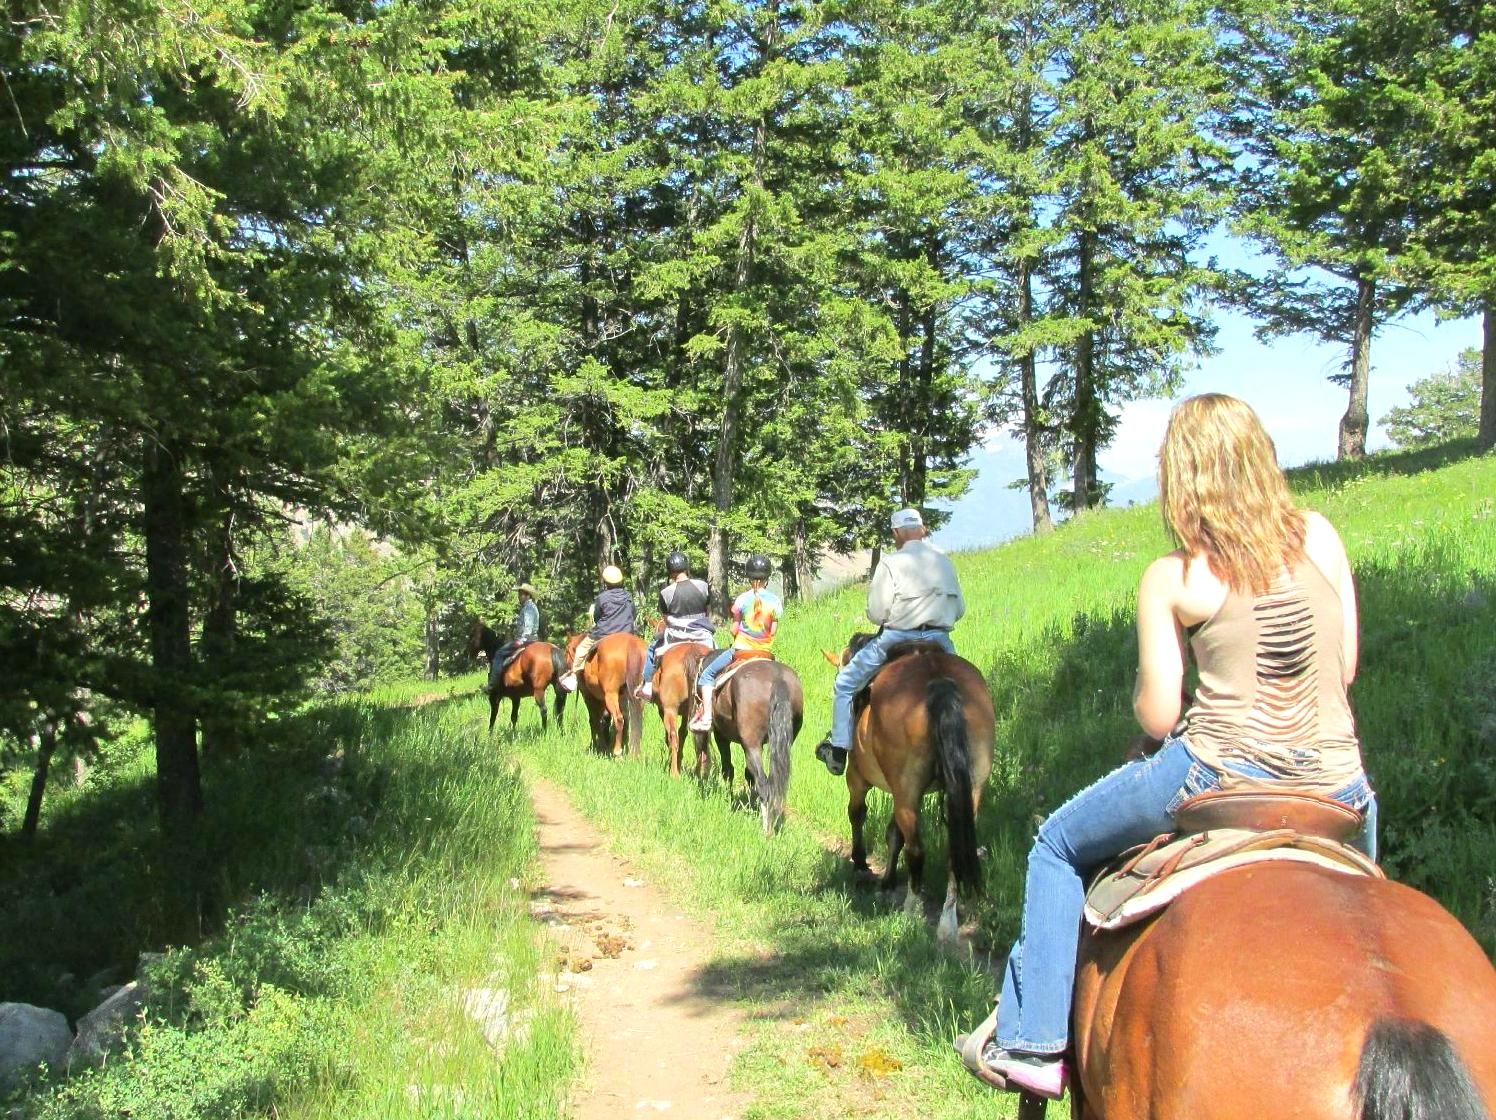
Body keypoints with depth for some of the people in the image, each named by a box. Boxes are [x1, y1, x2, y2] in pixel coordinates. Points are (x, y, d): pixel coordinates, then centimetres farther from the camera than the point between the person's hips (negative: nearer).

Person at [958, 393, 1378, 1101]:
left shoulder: (1171, 579, -6)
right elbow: (1345, 668, 7)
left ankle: (1033, 1042, 20)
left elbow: (1156, 718, -6)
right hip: (1336, 786, 4)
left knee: (1059, 846, 19)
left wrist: (1145, 701, 16)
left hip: (1220, 774, -3)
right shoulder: (1319, 538, 2)